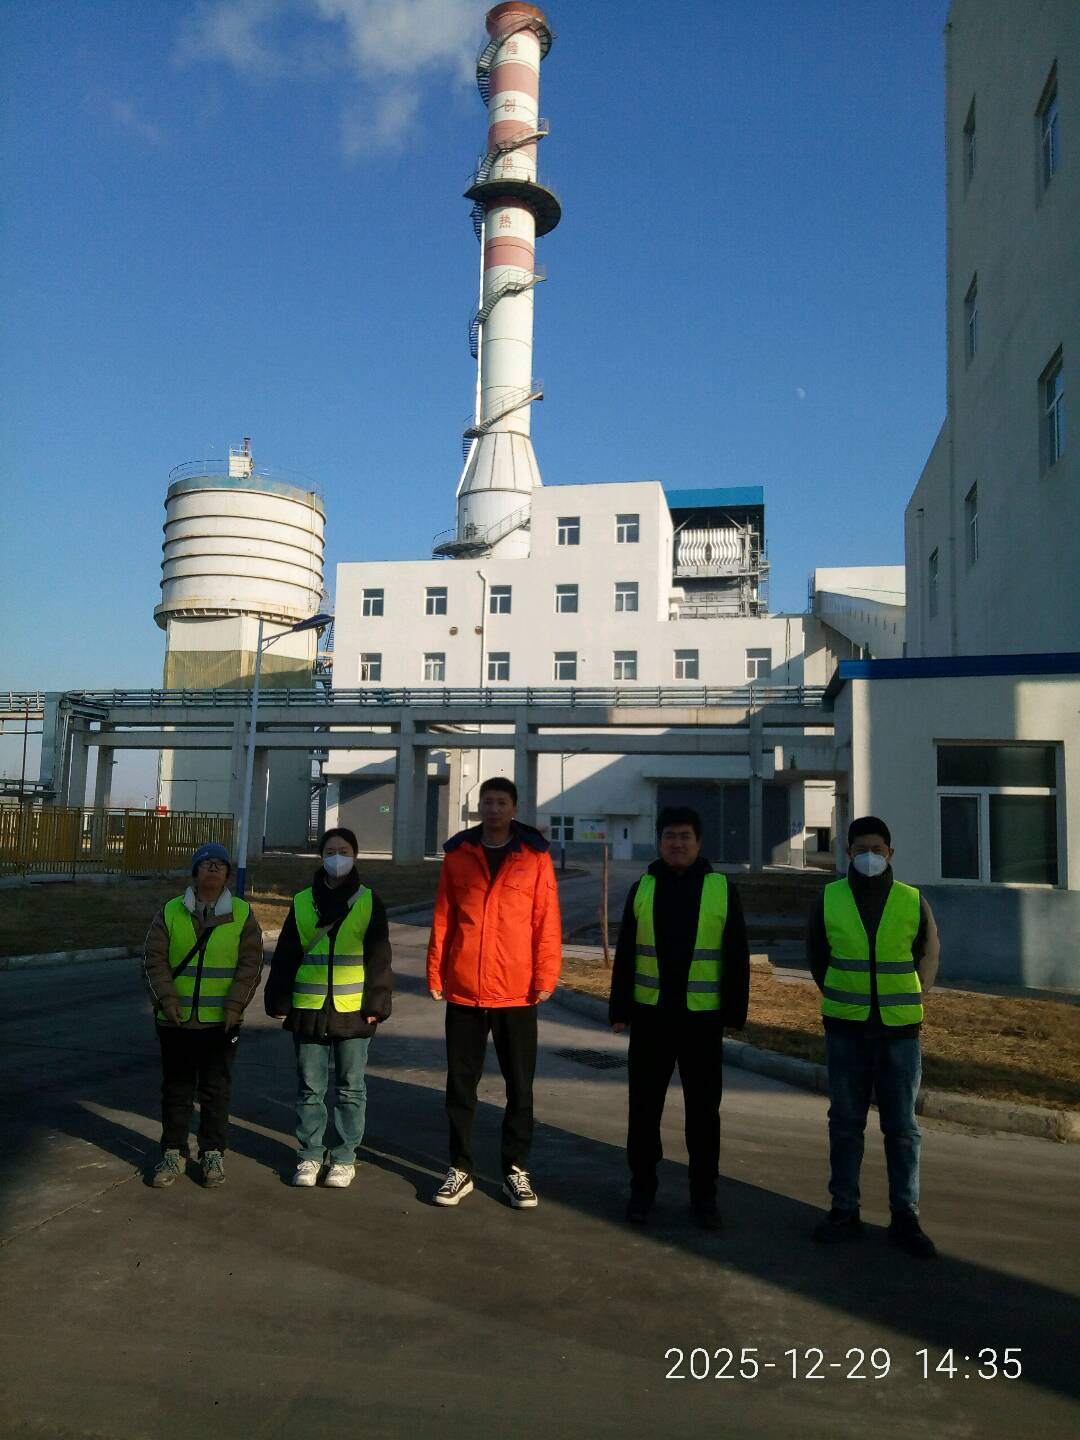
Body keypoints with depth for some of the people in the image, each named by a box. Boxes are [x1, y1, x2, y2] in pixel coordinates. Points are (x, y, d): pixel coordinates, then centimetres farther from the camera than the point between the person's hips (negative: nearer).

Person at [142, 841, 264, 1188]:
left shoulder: (242, 914, 0)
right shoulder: (170, 912, 2)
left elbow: (250, 963, -2)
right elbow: (154, 959, 1)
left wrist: (235, 1003, -10)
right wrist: (166, 997, -11)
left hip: (221, 1020, -1)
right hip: (176, 1018, 1)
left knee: (216, 1090, 7)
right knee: (176, 1089, 11)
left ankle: (212, 1154, 21)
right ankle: (173, 1154, 24)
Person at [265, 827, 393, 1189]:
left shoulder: (368, 901, 1)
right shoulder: (302, 902, 6)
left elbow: (379, 958, 0)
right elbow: (285, 956, 9)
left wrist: (376, 1003, -5)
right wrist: (279, 1001, 5)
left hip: (353, 1011, -1)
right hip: (308, 1011, 2)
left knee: (351, 1089, 7)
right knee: (310, 1088, 9)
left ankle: (344, 1157, 20)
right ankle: (310, 1154, 22)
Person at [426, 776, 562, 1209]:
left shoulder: (534, 856, -1)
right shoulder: (458, 854, 5)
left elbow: (547, 919, -4)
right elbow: (443, 918, 7)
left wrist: (546, 975, -10)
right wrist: (436, 972, 4)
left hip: (517, 993, -1)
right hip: (464, 991, 2)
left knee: (519, 1086, 9)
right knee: (460, 1085, 10)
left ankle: (515, 1169, 24)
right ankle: (460, 1168, 24)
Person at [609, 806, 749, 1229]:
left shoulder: (722, 889, 0)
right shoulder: (642, 888, 4)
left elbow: (736, 956, 1)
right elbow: (625, 954, 7)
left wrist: (735, 1012, -2)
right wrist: (619, 1010, 4)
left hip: (702, 1019, -1)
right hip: (650, 1016, 1)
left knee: (703, 1111, 8)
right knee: (644, 1107, 9)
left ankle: (704, 1195, 21)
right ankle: (642, 1187, 24)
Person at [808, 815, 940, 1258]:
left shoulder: (913, 901, -1)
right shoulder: (829, 900, -1)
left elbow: (928, 957, 12)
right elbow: (817, 957, 11)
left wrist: (909, 1003, 8)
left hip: (900, 1031, 0)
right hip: (846, 1030, 0)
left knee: (902, 1126, 4)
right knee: (845, 1122, 8)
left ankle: (905, 1217, 15)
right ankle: (844, 1210, 18)